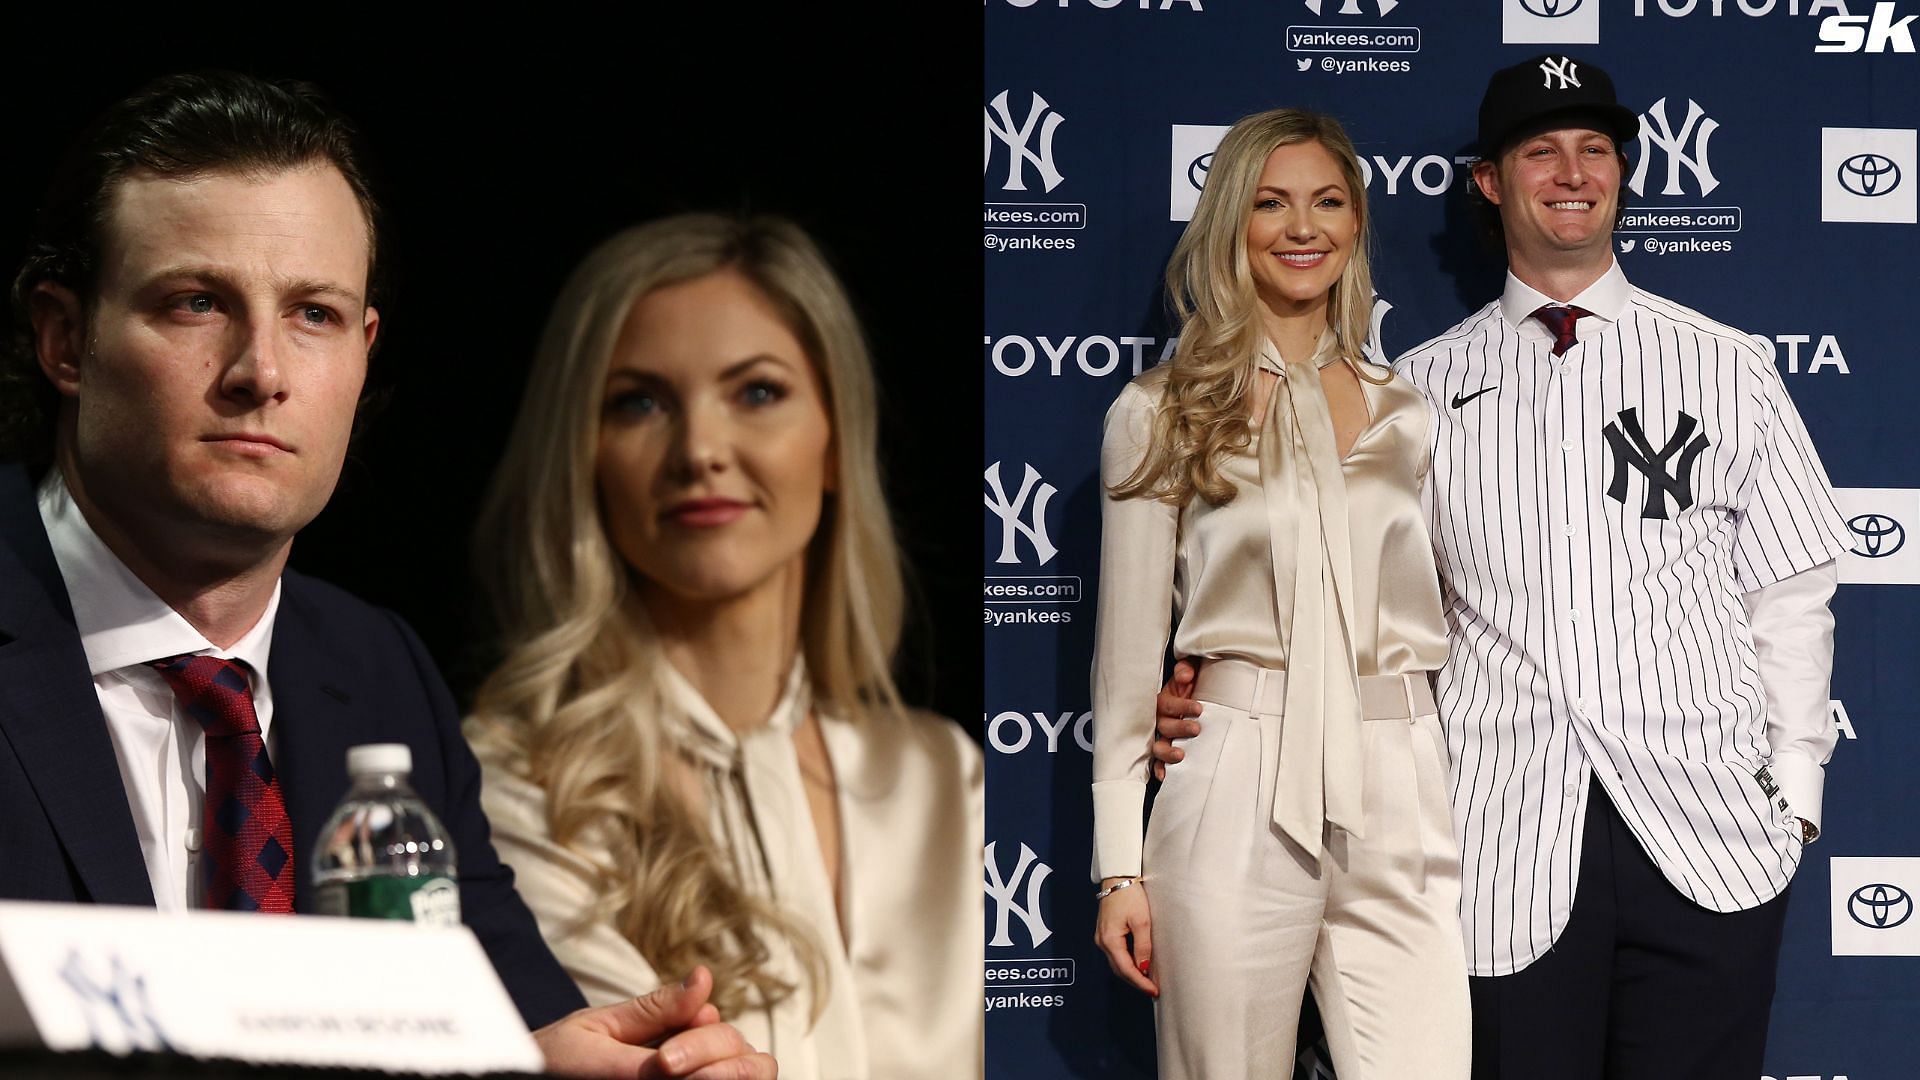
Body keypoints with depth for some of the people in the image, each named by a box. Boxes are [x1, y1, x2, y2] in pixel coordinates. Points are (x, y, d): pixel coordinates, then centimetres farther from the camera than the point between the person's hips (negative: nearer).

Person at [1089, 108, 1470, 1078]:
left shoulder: (1410, 414, 15)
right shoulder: (1163, 415, 6)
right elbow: (1127, 651, 5)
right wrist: (1119, 867, 0)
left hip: (1398, 799, 2)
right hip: (1236, 792, -2)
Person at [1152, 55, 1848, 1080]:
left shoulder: (1725, 367, 10)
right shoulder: (1420, 389, 10)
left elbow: (1789, 598, 10)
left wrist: (1795, 786, 3)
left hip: (1710, 841, 0)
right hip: (1508, 847, 0)